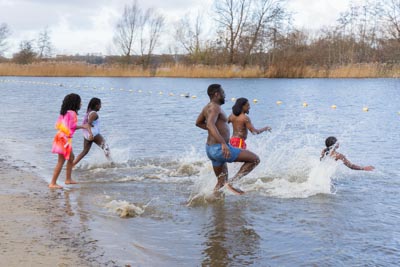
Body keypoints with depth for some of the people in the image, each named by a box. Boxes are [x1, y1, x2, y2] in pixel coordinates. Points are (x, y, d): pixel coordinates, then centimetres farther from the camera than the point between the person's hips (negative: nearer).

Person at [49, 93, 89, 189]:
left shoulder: (64, 112, 12)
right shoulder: (72, 113, -15)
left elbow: (58, 125, 11)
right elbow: (72, 126, -20)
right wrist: (82, 126, -5)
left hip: (61, 137, 10)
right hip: (64, 139, -10)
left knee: (71, 157, 21)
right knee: (61, 161, -5)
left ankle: (68, 179, 28)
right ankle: (53, 183, -3)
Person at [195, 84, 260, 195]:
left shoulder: (208, 107, 14)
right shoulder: (215, 107, -15)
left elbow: (198, 122, 31)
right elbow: (210, 124, -34)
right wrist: (223, 143, -44)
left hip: (211, 148, 10)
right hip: (219, 149, -10)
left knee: (221, 182, 22)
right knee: (255, 159, -6)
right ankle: (232, 182, -10)